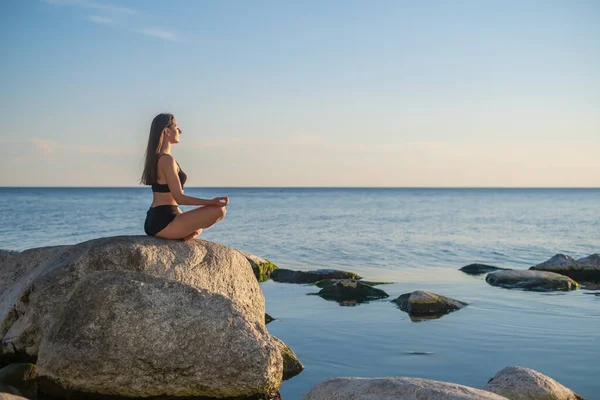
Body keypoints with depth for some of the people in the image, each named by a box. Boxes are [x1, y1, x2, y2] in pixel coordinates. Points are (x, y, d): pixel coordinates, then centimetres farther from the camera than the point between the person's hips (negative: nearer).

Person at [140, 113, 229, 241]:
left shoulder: (156, 158, 16)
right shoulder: (167, 160, -15)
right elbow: (179, 198, -19)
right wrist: (211, 202, -22)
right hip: (164, 223, -10)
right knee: (219, 210, -13)